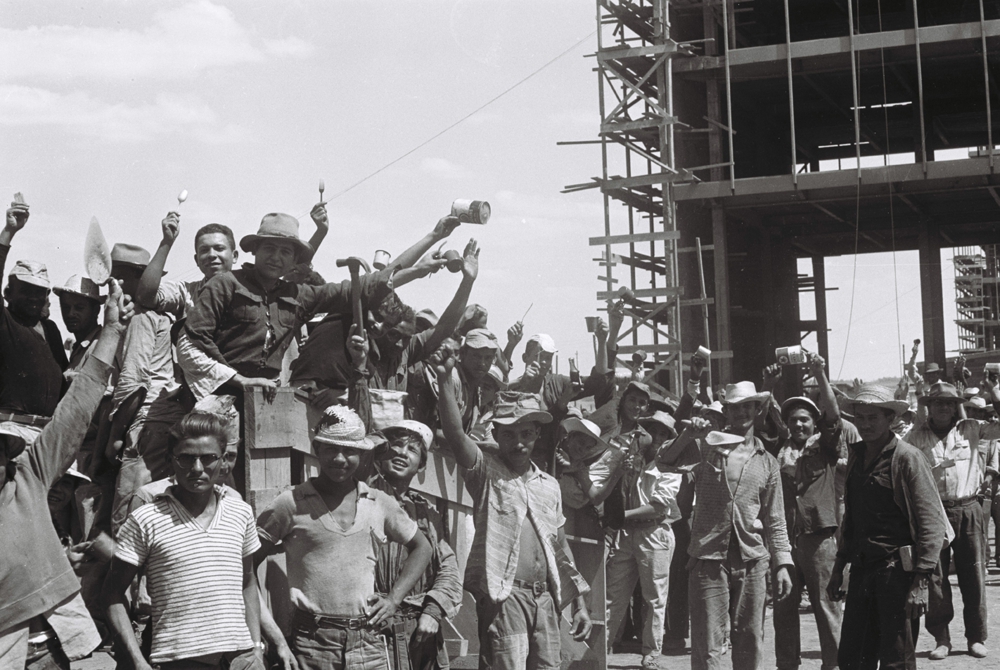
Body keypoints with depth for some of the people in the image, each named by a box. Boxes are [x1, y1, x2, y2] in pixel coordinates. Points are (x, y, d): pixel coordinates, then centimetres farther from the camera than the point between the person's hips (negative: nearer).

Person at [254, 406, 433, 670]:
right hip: (312, 641, -2)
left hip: (369, 640, 3)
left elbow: (421, 547, 22)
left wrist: (394, 598, 10)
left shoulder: (380, 504, 10)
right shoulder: (291, 504, 0)